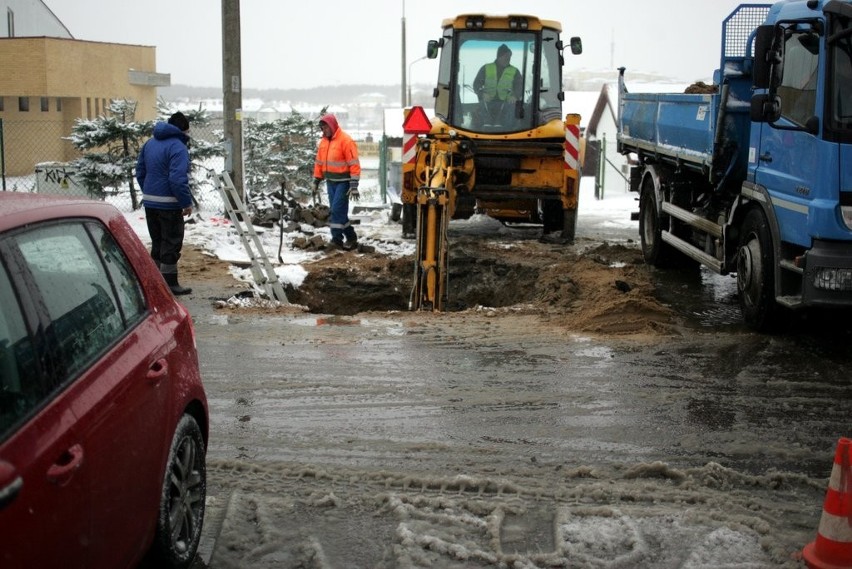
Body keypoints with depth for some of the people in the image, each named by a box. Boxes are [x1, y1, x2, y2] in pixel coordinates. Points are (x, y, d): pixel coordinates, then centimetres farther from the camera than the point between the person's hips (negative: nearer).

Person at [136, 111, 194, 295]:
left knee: (157, 242, 17)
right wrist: (187, 203, -15)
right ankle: (169, 283, 2)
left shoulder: (149, 143, 12)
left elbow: (140, 172, 16)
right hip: (169, 204, -8)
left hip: (149, 202, 8)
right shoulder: (178, 147, -15)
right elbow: (178, 179, -23)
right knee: (172, 243, 0)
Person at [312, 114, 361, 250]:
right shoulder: (323, 141, 9)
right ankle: (350, 237, 17)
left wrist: (354, 185, -21)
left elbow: (354, 164, -17)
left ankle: (337, 238, -3)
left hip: (343, 182, -8)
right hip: (330, 181, 8)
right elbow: (319, 163, 17)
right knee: (336, 211, 9)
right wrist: (316, 182, 15)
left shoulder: (346, 140, -15)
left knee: (337, 210, -12)